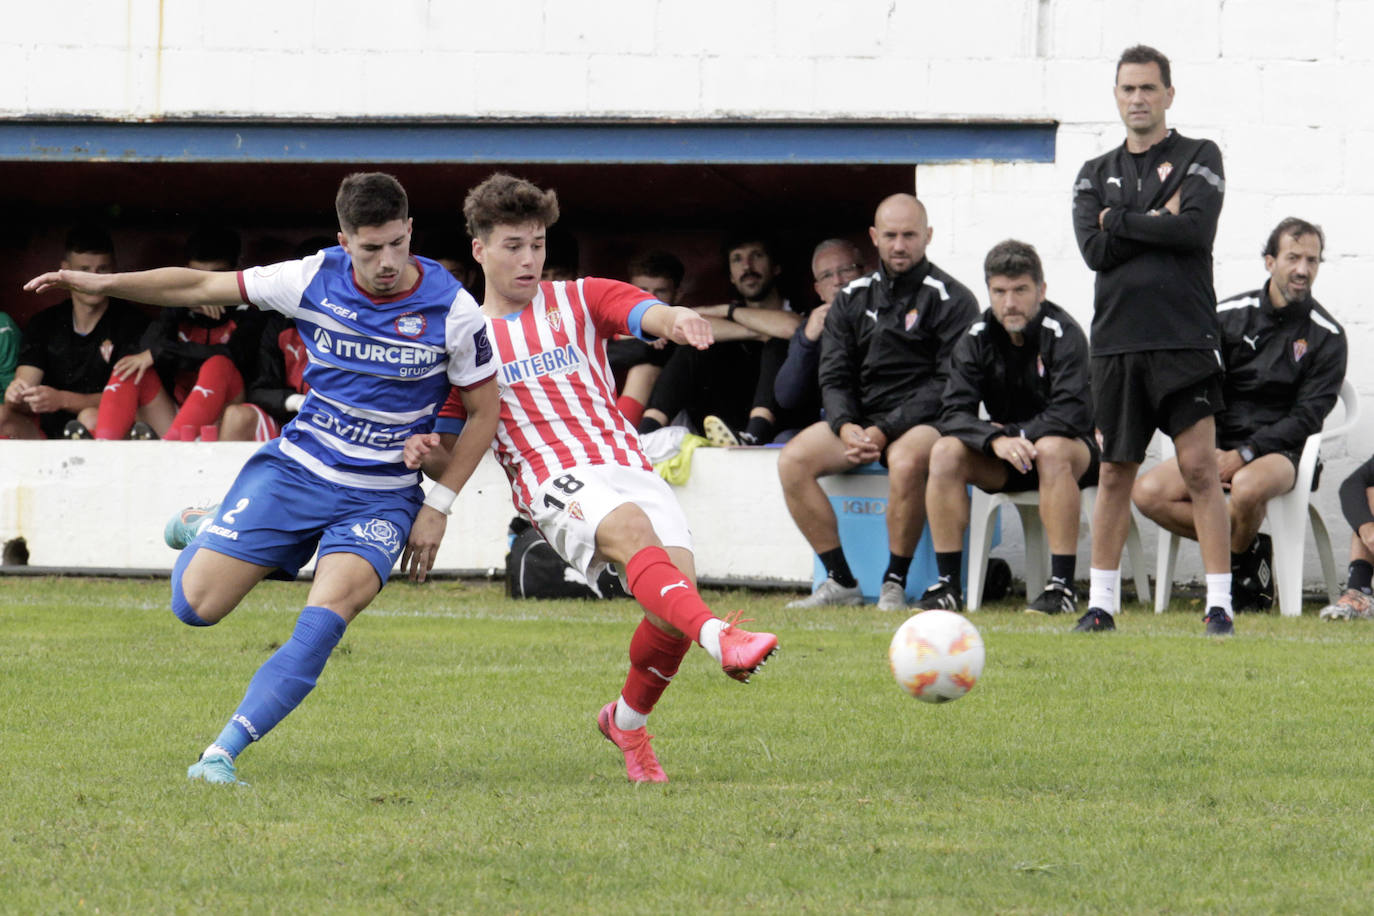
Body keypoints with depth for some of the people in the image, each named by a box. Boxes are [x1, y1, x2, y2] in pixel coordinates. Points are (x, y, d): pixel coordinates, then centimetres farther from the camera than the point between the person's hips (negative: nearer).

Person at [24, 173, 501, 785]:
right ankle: (204, 531, 31)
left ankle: (223, 754, -24)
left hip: (381, 498, -2)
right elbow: (203, 287, 1)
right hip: (297, 467, 2)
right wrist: (106, 284, -8)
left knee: (325, 617, -27)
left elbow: (484, 412, 0)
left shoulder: (450, 308, -11)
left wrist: (438, 506, -4)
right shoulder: (313, 280, -8)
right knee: (195, 606, -4)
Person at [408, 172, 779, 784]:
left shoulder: (579, 301, 18)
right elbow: (448, 451, 18)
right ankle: (719, 637, -61)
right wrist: (423, 453, -7)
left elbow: (648, 314, -4)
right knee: (632, 529, -35)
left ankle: (626, 721, 11)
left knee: (675, 598, -17)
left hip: (629, 465, 3)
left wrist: (678, 318, -29)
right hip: (555, 481, -3)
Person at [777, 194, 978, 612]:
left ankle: (895, 583, -23)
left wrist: (887, 430, -18)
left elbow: (948, 384, -9)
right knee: (793, 460, -19)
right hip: (861, 418, 5)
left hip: (925, 421, -5)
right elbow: (834, 377, 10)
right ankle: (841, 581, -13)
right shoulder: (852, 299, 14)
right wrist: (846, 426, -12)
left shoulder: (951, 299, -2)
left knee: (906, 460, -39)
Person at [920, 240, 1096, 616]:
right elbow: (954, 413, -12)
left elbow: (1073, 413, -24)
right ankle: (947, 585, -22)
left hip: (1071, 449, -4)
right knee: (945, 452, -22)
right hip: (1002, 464, 4)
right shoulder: (978, 339, -1)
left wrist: (1014, 434, -21)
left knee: (1052, 450, -38)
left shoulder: (1063, 334, -14)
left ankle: (1063, 587, -37)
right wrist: (996, 440, -31)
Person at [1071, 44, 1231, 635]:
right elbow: (1094, 250, 0)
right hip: (1116, 341, 3)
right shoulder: (1096, 175, 15)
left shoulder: (1199, 158, 6)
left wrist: (1121, 222, -4)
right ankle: (1101, 602, 12)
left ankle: (1219, 603, -8)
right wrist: (1158, 221, -5)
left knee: (1200, 467, -9)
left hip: (1185, 339, -3)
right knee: (1115, 474, 6)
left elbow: (1197, 230, -11)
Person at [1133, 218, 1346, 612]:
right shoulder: (1230, 316, 5)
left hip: (1279, 450, -3)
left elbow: (1307, 416, -7)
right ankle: (1249, 548, -9)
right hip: (1221, 445, 4)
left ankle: (1240, 561, -9)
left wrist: (1243, 455, -17)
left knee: (1248, 486, -39)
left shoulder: (1326, 336, -2)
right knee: (1148, 492, -21)